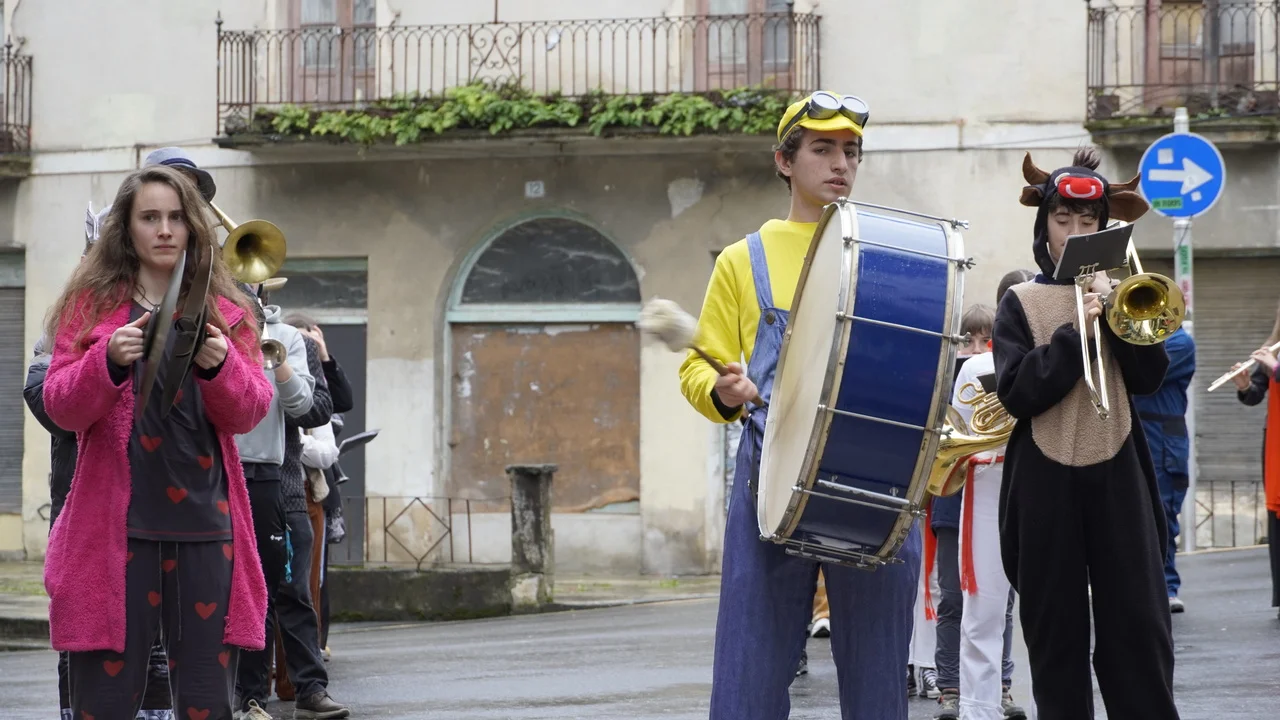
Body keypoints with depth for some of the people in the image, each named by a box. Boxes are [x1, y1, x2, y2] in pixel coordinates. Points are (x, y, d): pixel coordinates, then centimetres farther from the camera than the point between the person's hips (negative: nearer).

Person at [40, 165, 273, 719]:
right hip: (115, 523, -2)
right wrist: (109, 360, -18)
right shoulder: (91, 303, 9)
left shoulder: (226, 313, 13)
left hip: (205, 526, 2)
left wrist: (220, 365, -15)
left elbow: (248, 414, 5)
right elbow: (60, 408, 1)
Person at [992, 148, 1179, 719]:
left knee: (1139, 626, -4)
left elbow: (1148, 378, -2)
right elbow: (1017, 394, -9)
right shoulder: (1021, 302, 5)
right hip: (1045, 480, -1)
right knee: (1056, 630, 1)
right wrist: (1077, 334, -16)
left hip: (1117, 476, 1)